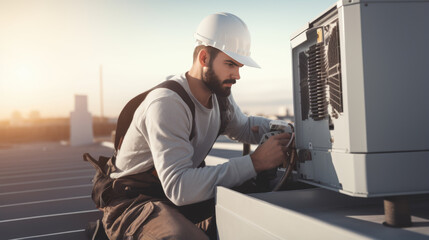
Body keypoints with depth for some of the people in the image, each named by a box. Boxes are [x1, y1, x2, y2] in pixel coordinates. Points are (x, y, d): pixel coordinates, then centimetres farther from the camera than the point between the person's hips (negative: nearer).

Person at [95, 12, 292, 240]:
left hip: (181, 195, 7)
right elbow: (178, 187, -33)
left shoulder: (218, 93, 0)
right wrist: (254, 162, -33)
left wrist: (283, 129, 0)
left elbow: (245, 126, 20)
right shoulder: (167, 103, -26)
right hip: (133, 202, -6)